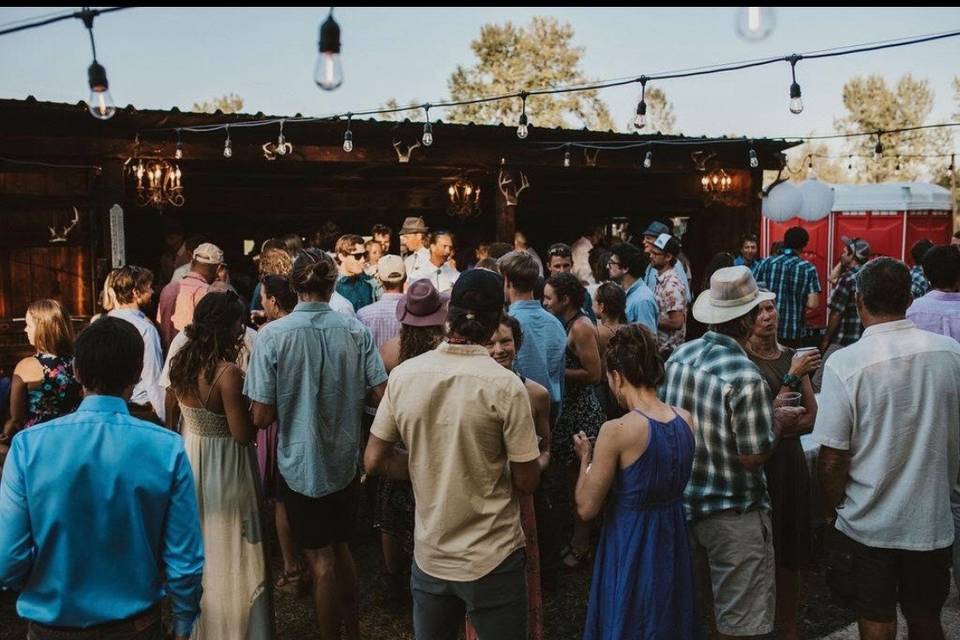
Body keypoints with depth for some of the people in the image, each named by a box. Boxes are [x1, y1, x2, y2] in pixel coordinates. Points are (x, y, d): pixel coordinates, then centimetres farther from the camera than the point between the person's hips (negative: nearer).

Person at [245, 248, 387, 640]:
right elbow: (381, 395, -8)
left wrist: (291, 401, 5)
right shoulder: (356, 331, -9)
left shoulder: (273, 335, -16)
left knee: (322, 559, 12)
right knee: (340, 547, 23)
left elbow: (262, 416, -16)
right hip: (345, 460, 3)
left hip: (301, 463, -3)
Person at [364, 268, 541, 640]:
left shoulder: (403, 375, -8)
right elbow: (526, 482, -13)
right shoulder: (505, 385, -19)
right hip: (492, 559, -3)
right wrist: (537, 459, 8)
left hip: (428, 556, 4)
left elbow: (374, 461, -1)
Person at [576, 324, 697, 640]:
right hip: (673, 542, 6)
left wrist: (586, 458, -1)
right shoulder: (685, 420, -5)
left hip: (631, 548, -6)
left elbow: (587, 508, -16)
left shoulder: (617, 431, -24)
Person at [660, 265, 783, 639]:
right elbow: (753, 456, -20)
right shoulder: (745, 377, -22)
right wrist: (777, 420, -2)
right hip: (734, 514, -7)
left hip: (683, 502, 7)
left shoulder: (679, 356, -1)